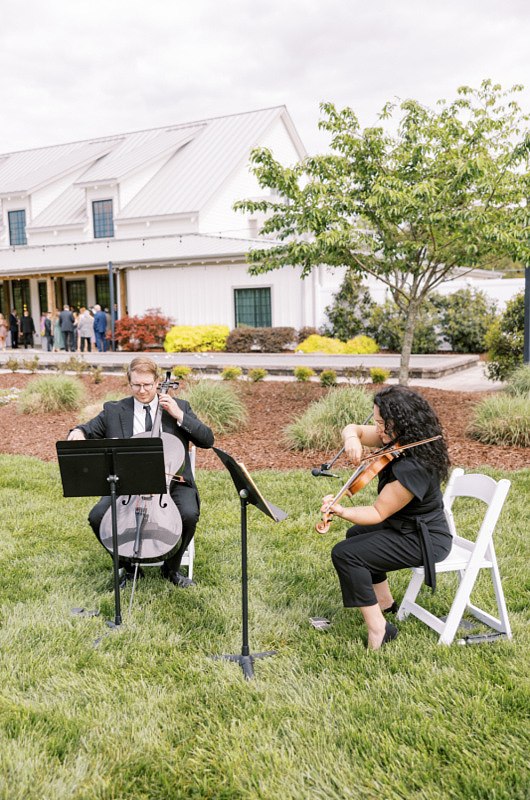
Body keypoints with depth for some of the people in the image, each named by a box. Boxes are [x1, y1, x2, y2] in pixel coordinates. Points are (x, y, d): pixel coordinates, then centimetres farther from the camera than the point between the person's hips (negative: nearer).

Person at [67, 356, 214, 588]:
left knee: (189, 514, -30)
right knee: (97, 517, -22)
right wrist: (77, 432, -10)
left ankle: (172, 567, 1)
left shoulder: (180, 407, 7)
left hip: (171, 481, -1)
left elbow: (208, 440, 1)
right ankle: (127, 565, 7)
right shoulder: (114, 411, 8)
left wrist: (179, 416, -10)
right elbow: (88, 430, 14)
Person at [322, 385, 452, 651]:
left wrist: (341, 511, -39)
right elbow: (353, 429, 1)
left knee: (345, 553, -18)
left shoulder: (411, 469, -33)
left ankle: (378, 629, -7)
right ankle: (385, 602, 38)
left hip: (424, 540, -10)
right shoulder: (398, 439, -6)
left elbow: (379, 513, -26)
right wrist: (352, 437, -22)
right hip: (409, 525, 10)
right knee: (356, 534, 28)